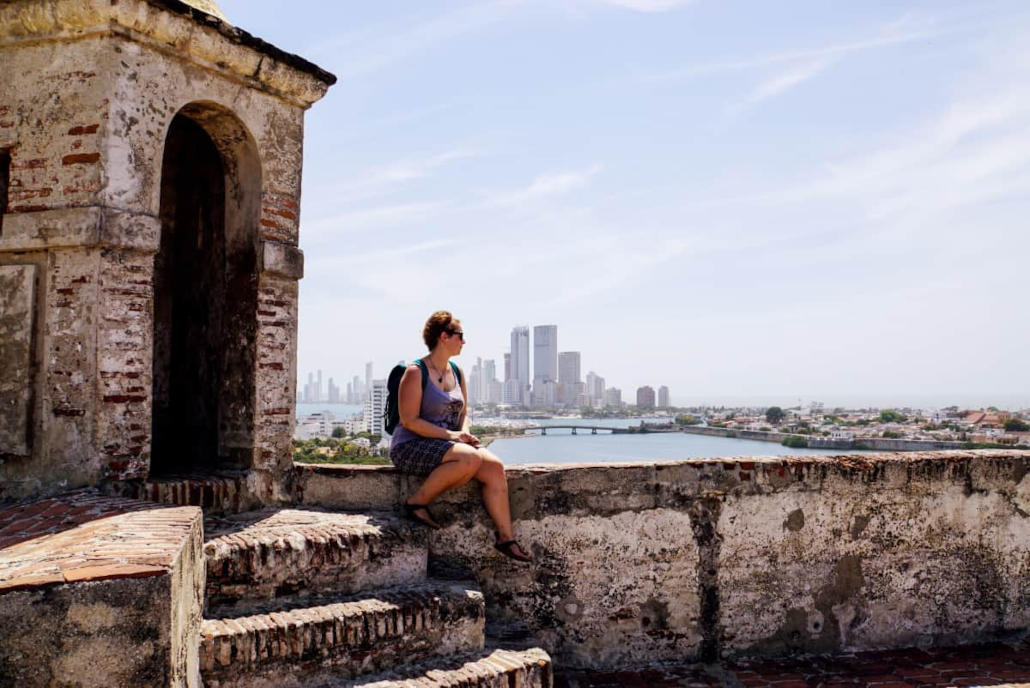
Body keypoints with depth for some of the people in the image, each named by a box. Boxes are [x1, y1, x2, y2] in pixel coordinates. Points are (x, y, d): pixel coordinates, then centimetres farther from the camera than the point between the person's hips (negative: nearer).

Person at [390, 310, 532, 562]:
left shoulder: (457, 372, 14)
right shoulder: (415, 373, -9)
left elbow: (463, 413, 21)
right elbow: (409, 420, -15)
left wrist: (464, 431, -3)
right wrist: (450, 435, -20)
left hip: (448, 443, 7)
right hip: (411, 447, -7)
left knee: (495, 466, -18)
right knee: (470, 458, -33)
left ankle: (506, 537, -13)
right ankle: (417, 502, -17)